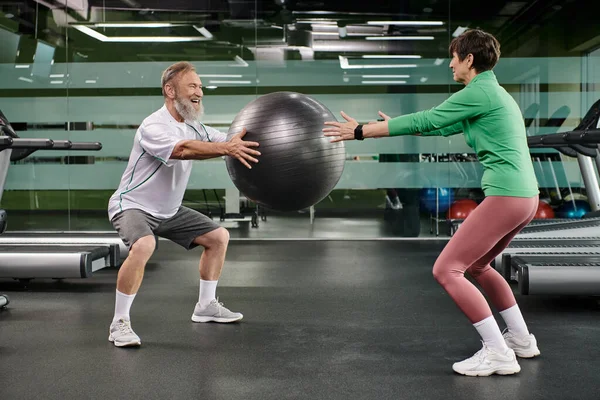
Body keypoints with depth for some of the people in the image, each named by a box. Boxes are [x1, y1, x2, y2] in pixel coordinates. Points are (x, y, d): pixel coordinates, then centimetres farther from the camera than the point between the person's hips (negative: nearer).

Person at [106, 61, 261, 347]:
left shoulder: (194, 127, 2)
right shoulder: (153, 127, -24)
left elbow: (229, 142, -6)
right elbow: (182, 149, -44)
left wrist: (251, 142, -24)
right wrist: (226, 148, -55)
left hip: (169, 210, 9)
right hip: (133, 205, -9)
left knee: (219, 237, 10)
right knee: (143, 246, -37)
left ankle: (206, 306, 23)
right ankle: (119, 323, -21)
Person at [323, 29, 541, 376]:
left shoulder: (479, 92, -11)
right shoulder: (492, 92, 19)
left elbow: (426, 120, -12)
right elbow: (443, 127, 27)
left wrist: (361, 131, -7)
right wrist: (397, 126, 30)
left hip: (507, 196, -10)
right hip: (524, 195, 10)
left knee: (446, 270, -7)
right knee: (477, 265, 26)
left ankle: (498, 354, -5)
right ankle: (521, 339, 31)